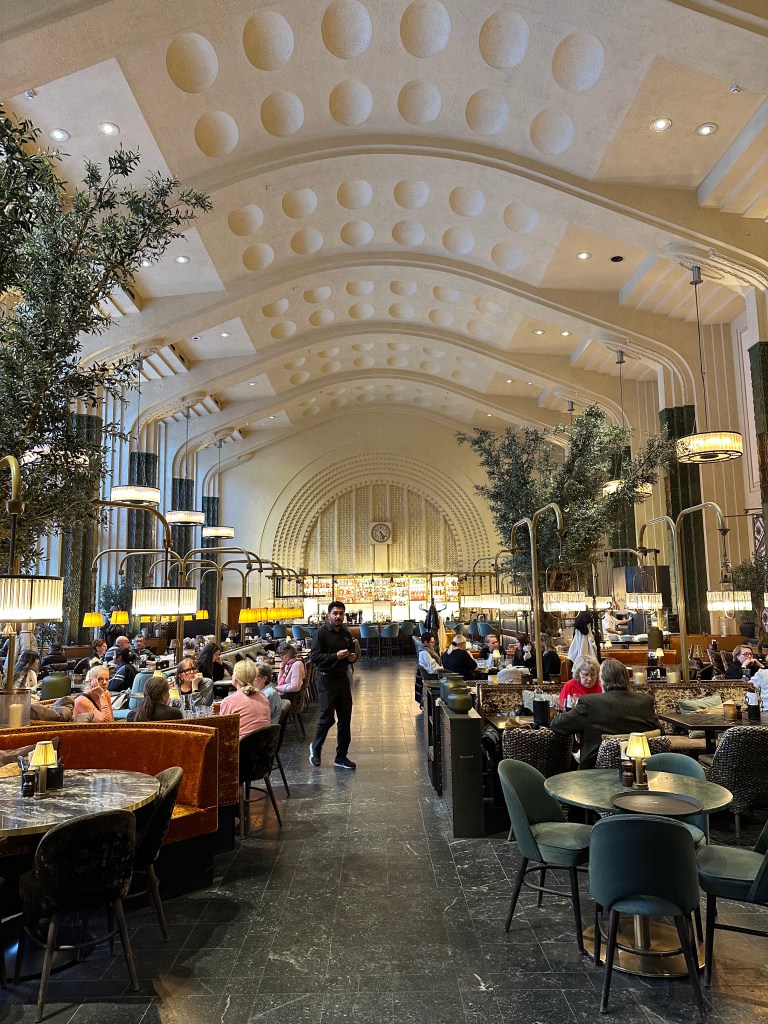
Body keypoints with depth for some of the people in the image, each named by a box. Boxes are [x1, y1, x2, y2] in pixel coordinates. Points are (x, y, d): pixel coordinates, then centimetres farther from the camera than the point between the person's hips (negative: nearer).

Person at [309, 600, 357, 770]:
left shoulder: (347, 634, 12)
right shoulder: (321, 633, -7)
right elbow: (314, 656, -15)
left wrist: (353, 658, 1)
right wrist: (335, 656, -23)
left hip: (343, 678, 6)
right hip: (326, 679, -6)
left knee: (345, 719, 7)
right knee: (327, 717, -7)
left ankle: (341, 756, 19)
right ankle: (315, 747, 20)